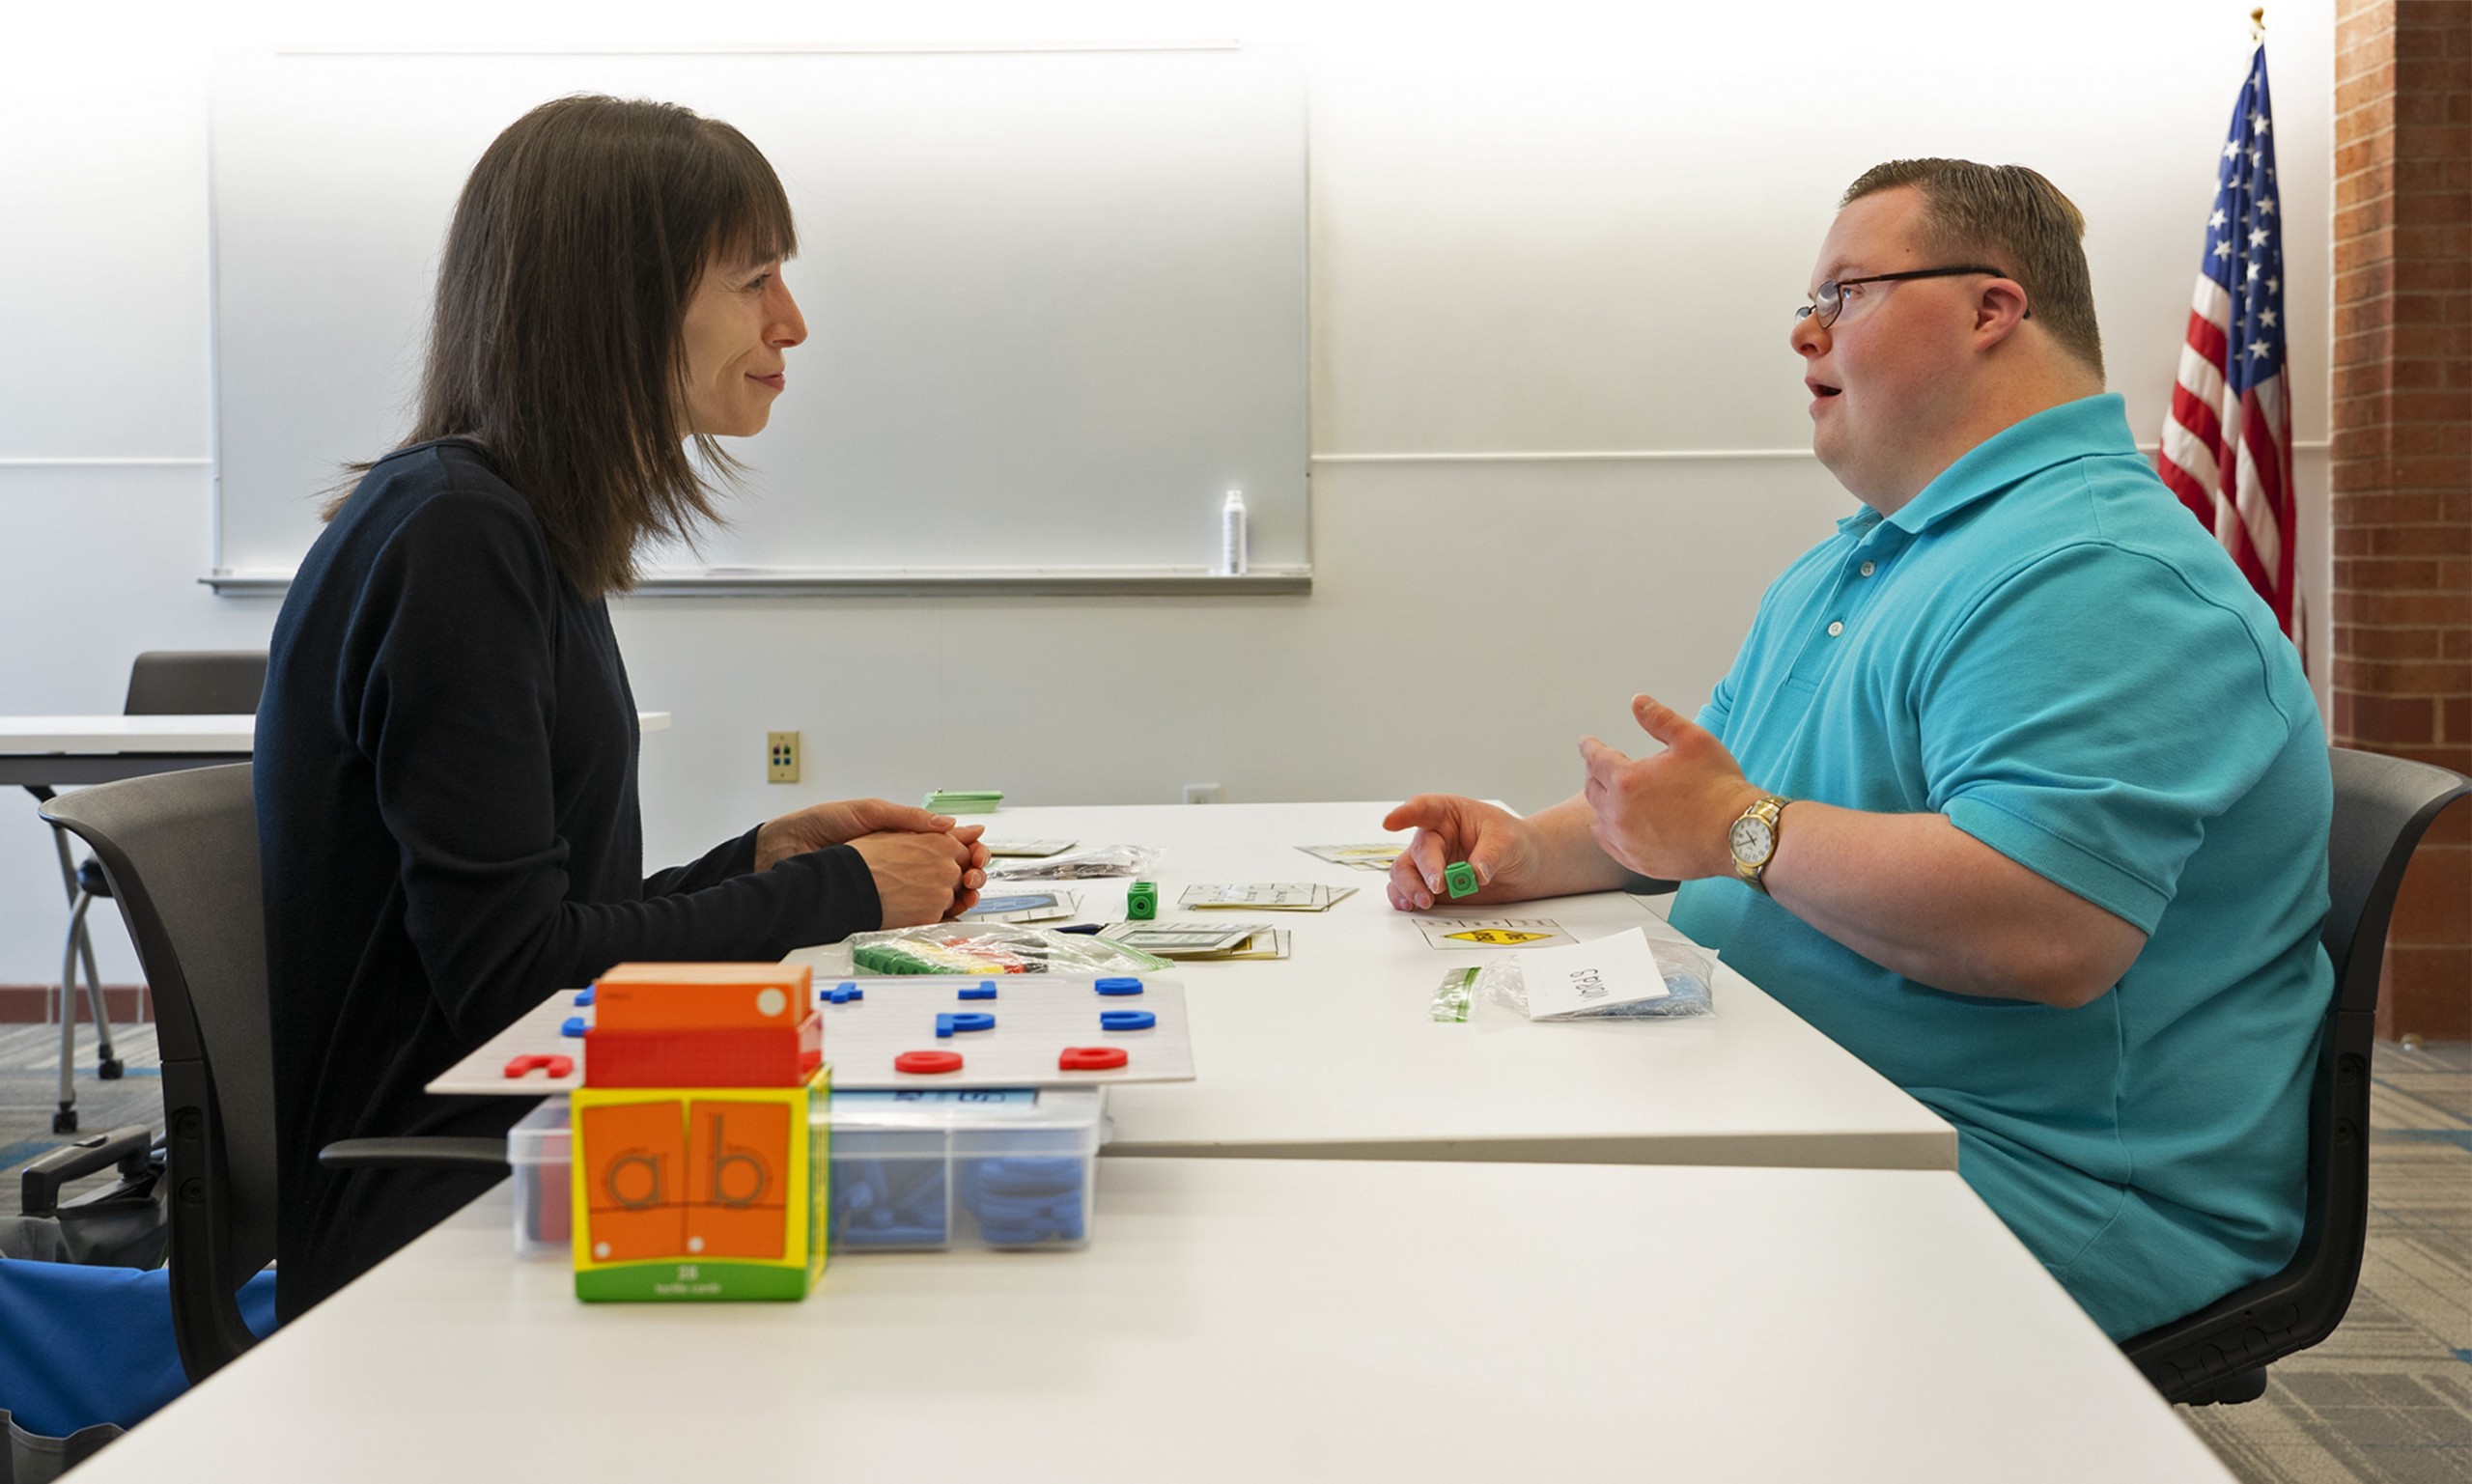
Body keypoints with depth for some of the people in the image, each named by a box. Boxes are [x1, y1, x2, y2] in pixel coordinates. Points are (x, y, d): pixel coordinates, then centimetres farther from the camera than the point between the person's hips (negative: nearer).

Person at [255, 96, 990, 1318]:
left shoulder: (524, 528, 13)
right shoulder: (455, 538, -16)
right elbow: (511, 970, -20)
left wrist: (767, 857, 1)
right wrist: (834, 893, -10)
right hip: (432, 1211, -9)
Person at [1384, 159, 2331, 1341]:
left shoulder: (2094, 576, -18)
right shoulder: (1840, 571, 19)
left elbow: (2048, 933, -32)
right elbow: (1700, 795, 28)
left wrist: (1744, 832, -20)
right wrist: (1530, 853, 8)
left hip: (2046, 1193, -10)